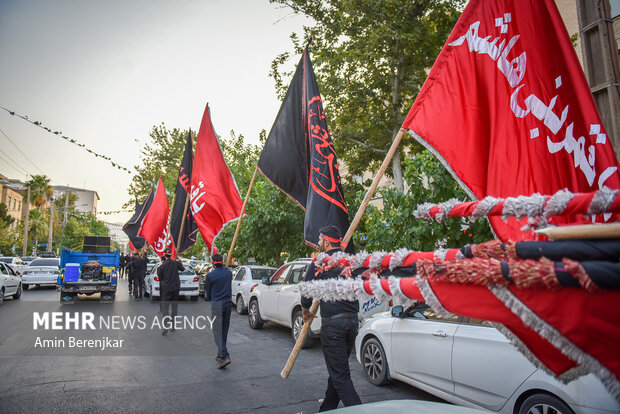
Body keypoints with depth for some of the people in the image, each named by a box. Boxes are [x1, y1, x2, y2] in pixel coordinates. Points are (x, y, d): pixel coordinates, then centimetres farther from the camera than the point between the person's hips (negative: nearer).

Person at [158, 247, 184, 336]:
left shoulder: (162, 266, -8)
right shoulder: (176, 263, -3)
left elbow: (160, 278, 1)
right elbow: (183, 268, 17)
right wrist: (180, 261, 29)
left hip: (166, 289, -2)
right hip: (176, 289, 3)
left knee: (165, 308, 1)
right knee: (174, 308, 13)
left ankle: (166, 327, -16)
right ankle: (172, 327, 19)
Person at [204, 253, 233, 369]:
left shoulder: (210, 275, -9)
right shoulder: (229, 272, 5)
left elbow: (207, 293, 1)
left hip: (217, 305, -5)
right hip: (228, 303, 5)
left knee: (217, 332, -4)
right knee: (224, 331, 15)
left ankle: (225, 356, -16)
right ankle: (220, 355, 24)